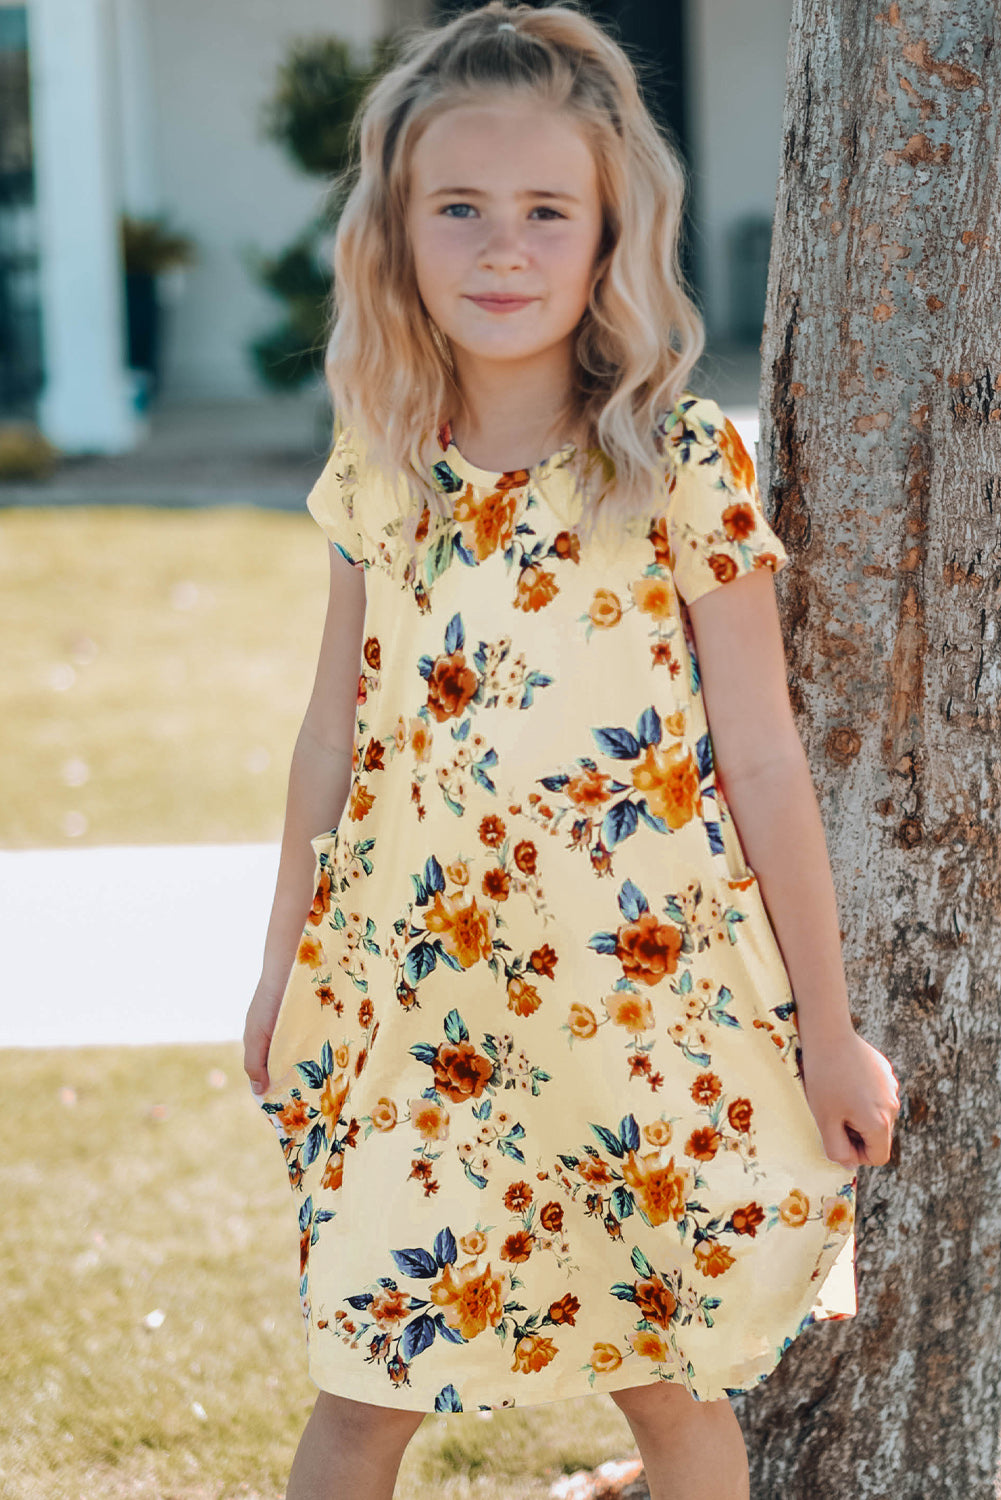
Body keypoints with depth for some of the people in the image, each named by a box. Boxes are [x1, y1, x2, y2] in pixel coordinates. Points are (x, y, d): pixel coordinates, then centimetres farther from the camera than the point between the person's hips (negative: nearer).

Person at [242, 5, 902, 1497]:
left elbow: (763, 758, -6)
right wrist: (283, 968, 17)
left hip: (647, 999, -3)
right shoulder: (378, 466, 1)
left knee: (671, 1375, 10)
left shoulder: (684, 461, -10)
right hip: (414, 1001, 3)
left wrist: (826, 1028, -2)